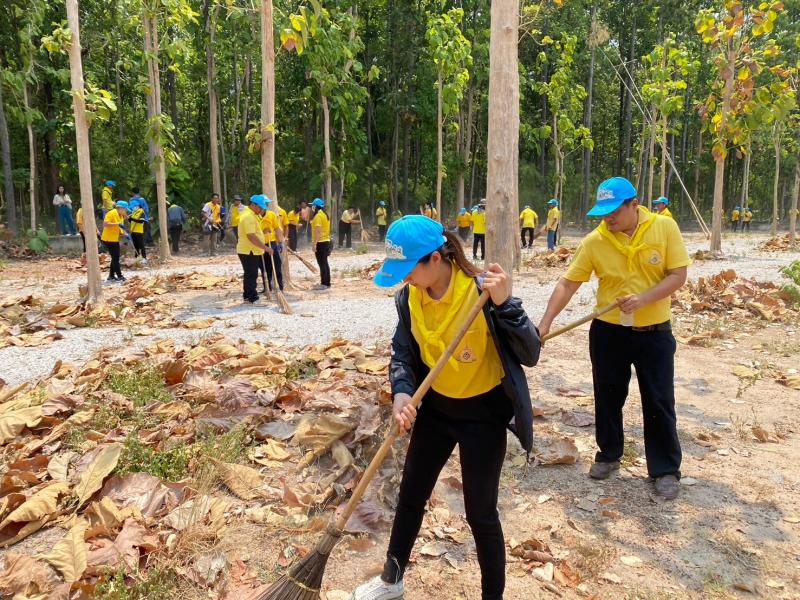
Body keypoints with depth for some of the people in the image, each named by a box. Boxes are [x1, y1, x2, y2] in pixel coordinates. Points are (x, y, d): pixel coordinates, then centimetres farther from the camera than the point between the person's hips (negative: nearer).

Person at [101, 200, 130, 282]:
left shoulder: (121, 216, 11)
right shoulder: (111, 213, -16)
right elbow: (105, 224, -28)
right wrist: (117, 224, -31)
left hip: (115, 239, 9)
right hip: (108, 239, -9)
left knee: (115, 258, 12)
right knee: (115, 258, -7)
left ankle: (111, 276, 19)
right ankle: (119, 276, -3)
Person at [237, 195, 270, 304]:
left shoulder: (251, 214, 13)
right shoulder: (248, 216, -20)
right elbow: (251, 237, -27)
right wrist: (265, 248, -24)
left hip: (253, 251, 10)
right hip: (249, 251, -10)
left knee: (252, 274, 16)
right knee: (251, 275, -3)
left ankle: (250, 295, 24)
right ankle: (251, 297, 4)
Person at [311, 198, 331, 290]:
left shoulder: (318, 216, -15)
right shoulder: (325, 215, 14)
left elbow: (318, 231, -22)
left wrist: (314, 243, -23)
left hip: (320, 243, -9)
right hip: (326, 241, 9)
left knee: (322, 263, -7)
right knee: (325, 263, 12)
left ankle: (324, 284, -5)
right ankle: (327, 283, 17)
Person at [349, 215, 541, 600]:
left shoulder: (481, 291, -25)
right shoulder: (408, 297, -9)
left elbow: (530, 355, -25)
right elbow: (403, 351, 1)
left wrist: (505, 305, -40)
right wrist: (401, 393, -18)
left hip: (483, 413, -5)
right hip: (435, 407, 6)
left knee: (480, 512, 4)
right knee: (410, 494, 19)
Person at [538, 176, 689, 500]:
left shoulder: (665, 227, -10)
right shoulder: (594, 241, -10)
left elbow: (678, 275, -9)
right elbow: (567, 284, -8)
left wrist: (642, 299, -24)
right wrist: (545, 323, -16)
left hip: (654, 332, -1)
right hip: (608, 332, 1)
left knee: (659, 402, 6)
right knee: (608, 397, 13)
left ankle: (666, 469, 21)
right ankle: (608, 455, 33)